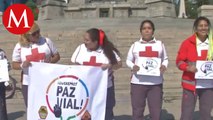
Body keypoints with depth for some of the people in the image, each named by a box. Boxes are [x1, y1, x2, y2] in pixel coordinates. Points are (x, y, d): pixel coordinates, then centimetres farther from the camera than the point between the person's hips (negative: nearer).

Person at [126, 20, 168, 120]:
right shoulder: (135, 45, 5)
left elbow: (165, 59, 14)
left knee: (156, 112, 6)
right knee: (137, 111, 6)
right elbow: (128, 60, 10)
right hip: (138, 82, 0)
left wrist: (164, 66, -8)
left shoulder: (160, 44, 7)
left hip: (156, 83, 1)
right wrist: (133, 66, -12)